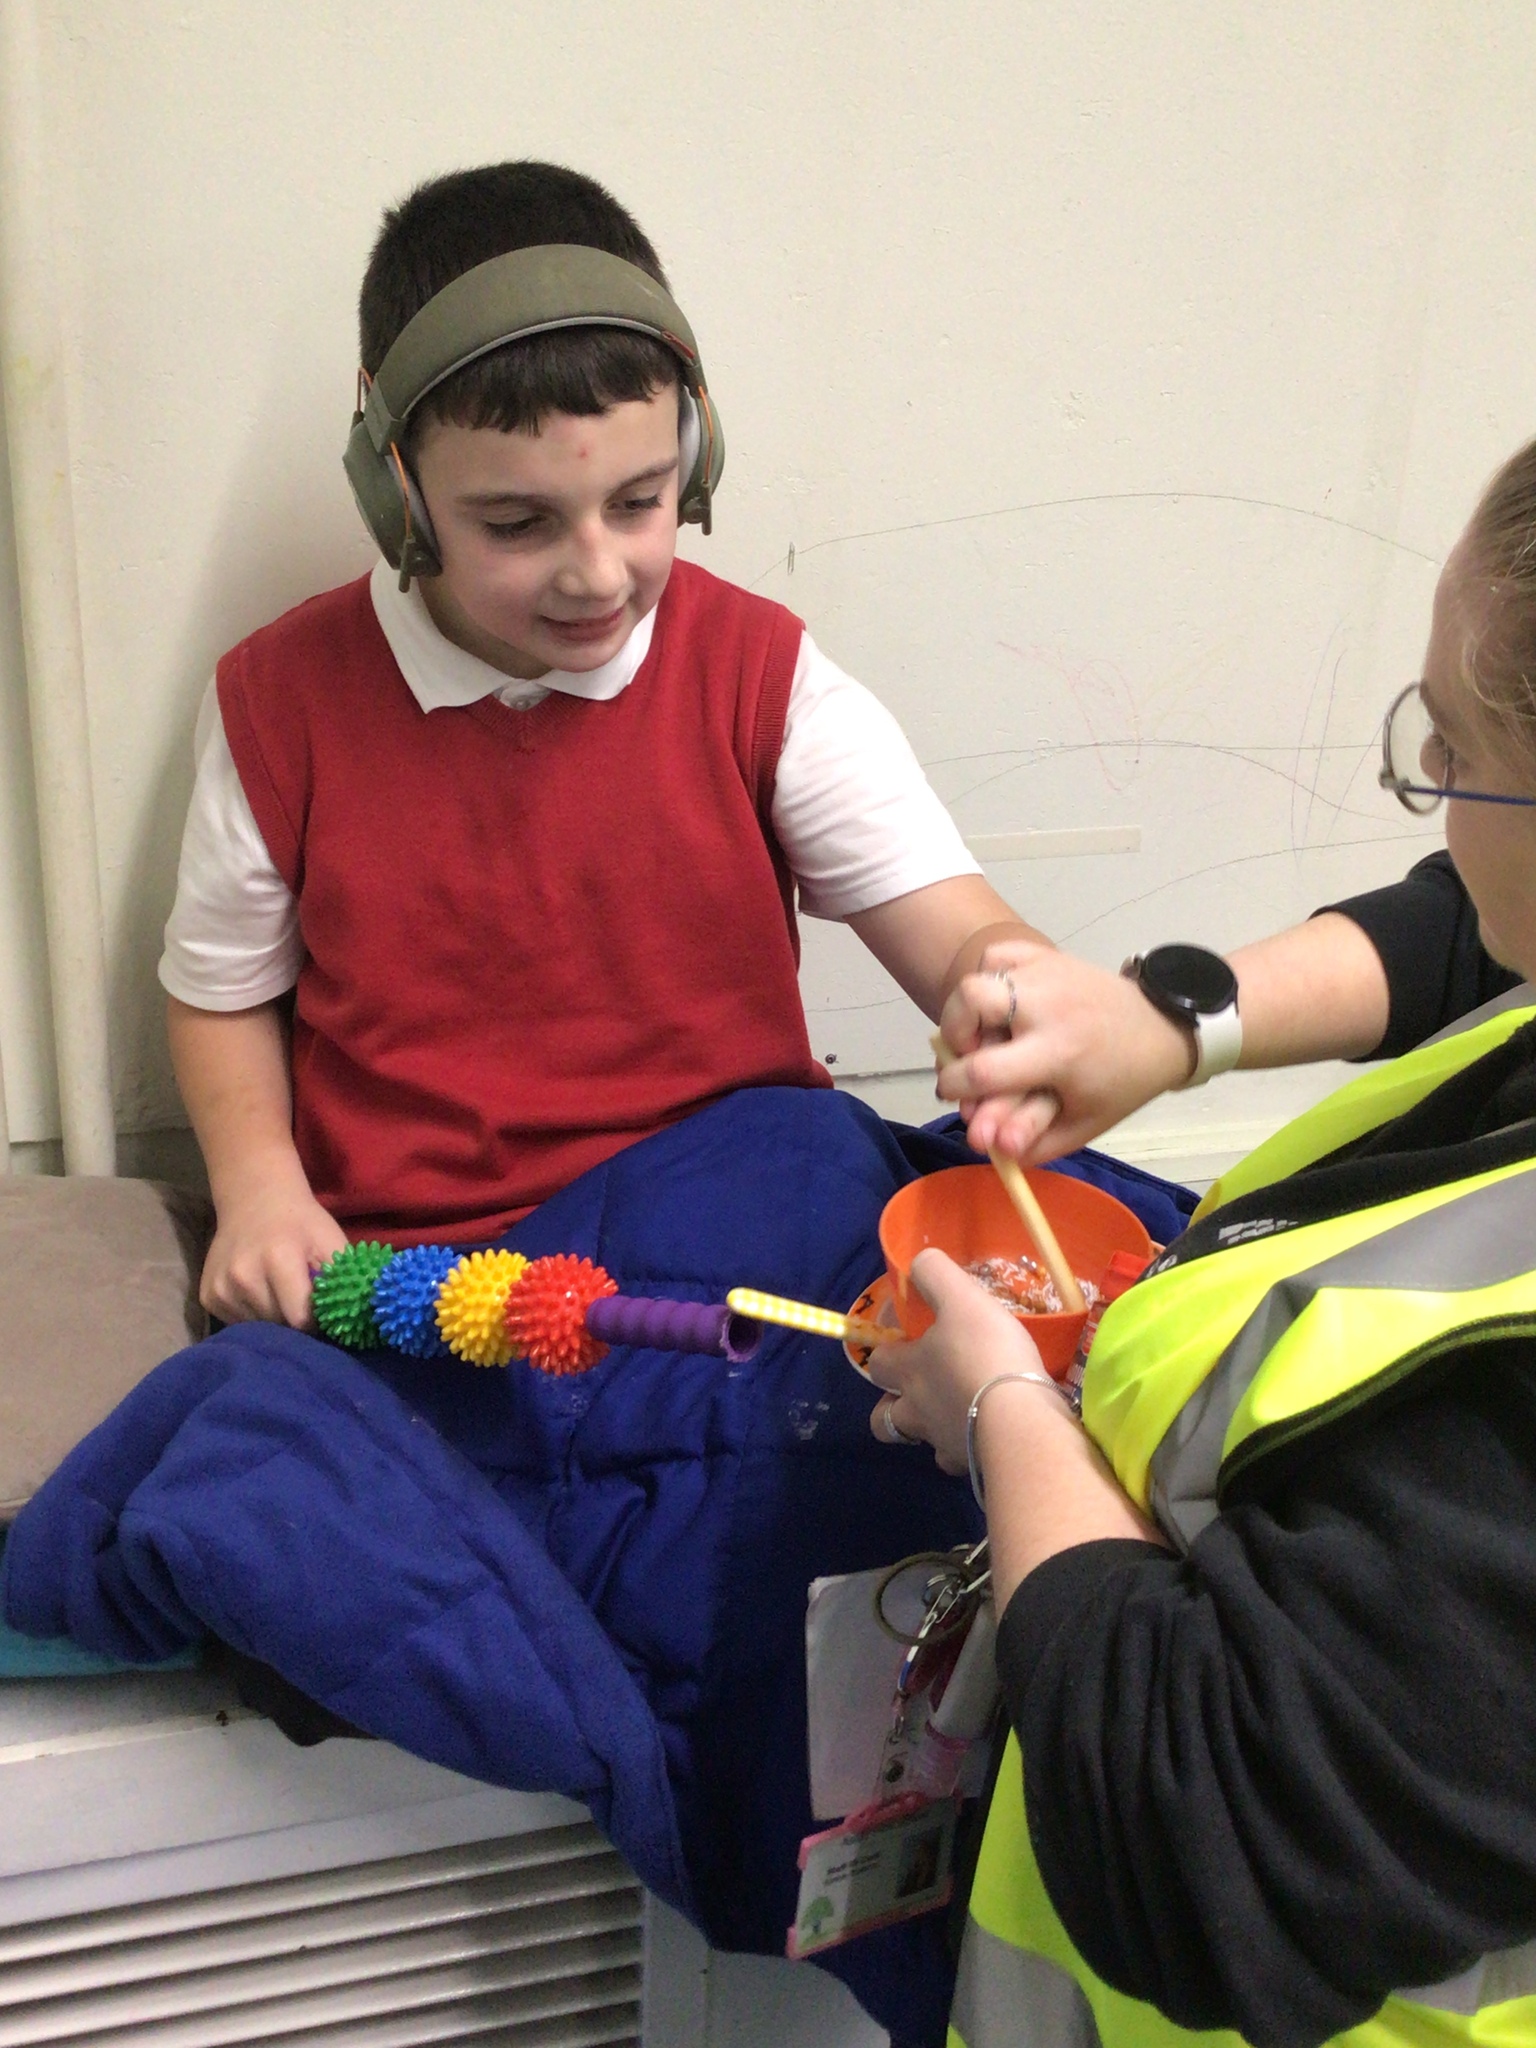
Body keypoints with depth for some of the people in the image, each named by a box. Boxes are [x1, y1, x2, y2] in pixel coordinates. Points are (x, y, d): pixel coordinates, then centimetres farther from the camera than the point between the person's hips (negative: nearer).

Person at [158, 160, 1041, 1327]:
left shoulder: (762, 676, -4)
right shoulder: (282, 701, -2)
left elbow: (958, 939, -11)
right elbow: (224, 991, 11)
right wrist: (261, 1185, -7)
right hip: (397, 1263, 1)